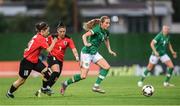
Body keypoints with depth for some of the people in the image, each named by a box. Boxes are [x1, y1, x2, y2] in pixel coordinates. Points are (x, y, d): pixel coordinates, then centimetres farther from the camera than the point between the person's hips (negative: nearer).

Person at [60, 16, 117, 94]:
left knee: (107, 67, -9)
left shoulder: (106, 32, 5)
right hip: (87, 52, -8)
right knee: (83, 76, -10)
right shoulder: (97, 29, -19)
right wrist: (86, 43, -47)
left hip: (94, 53, 8)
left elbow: (106, 39, 28)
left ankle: (96, 86, -6)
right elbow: (84, 35, -29)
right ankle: (65, 83, 11)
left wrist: (109, 50, 20)